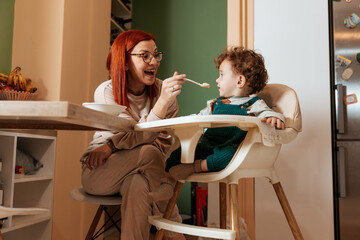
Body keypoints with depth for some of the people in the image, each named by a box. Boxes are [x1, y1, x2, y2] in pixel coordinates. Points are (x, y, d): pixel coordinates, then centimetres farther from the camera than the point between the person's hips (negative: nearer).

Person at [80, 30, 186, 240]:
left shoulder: (163, 90, -6)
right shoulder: (106, 92, -12)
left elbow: (164, 143, -13)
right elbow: (141, 136, -24)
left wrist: (112, 146, -22)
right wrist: (163, 101, -39)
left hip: (140, 174, 2)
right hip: (99, 174, -1)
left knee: (138, 185, -33)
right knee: (148, 152, -28)